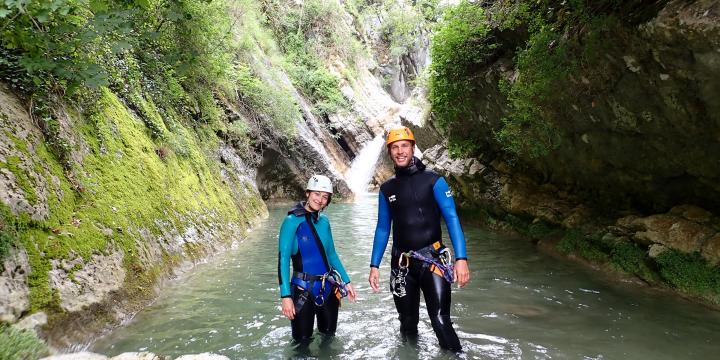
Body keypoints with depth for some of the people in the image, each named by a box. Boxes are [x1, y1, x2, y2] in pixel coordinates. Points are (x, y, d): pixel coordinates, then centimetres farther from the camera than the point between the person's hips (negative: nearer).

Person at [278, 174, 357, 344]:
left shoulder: (324, 221, 3)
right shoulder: (292, 221, -14)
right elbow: (283, 259, -16)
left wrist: (346, 281, 12)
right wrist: (285, 295, -22)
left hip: (328, 288, 5)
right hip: (304, 290, -5)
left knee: (329, 335, 20)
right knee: (303, 342, 5)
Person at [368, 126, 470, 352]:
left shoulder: (433, 181, -4)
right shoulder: (387, 188, 8)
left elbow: (452, 219, -9)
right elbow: (382, 229, 13)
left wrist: (461, 259, -19)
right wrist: (374, 265, 7)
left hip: (433, 259, -3)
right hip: (401, 264, 4)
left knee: (441, 322, -12)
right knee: (408, 323, 12)